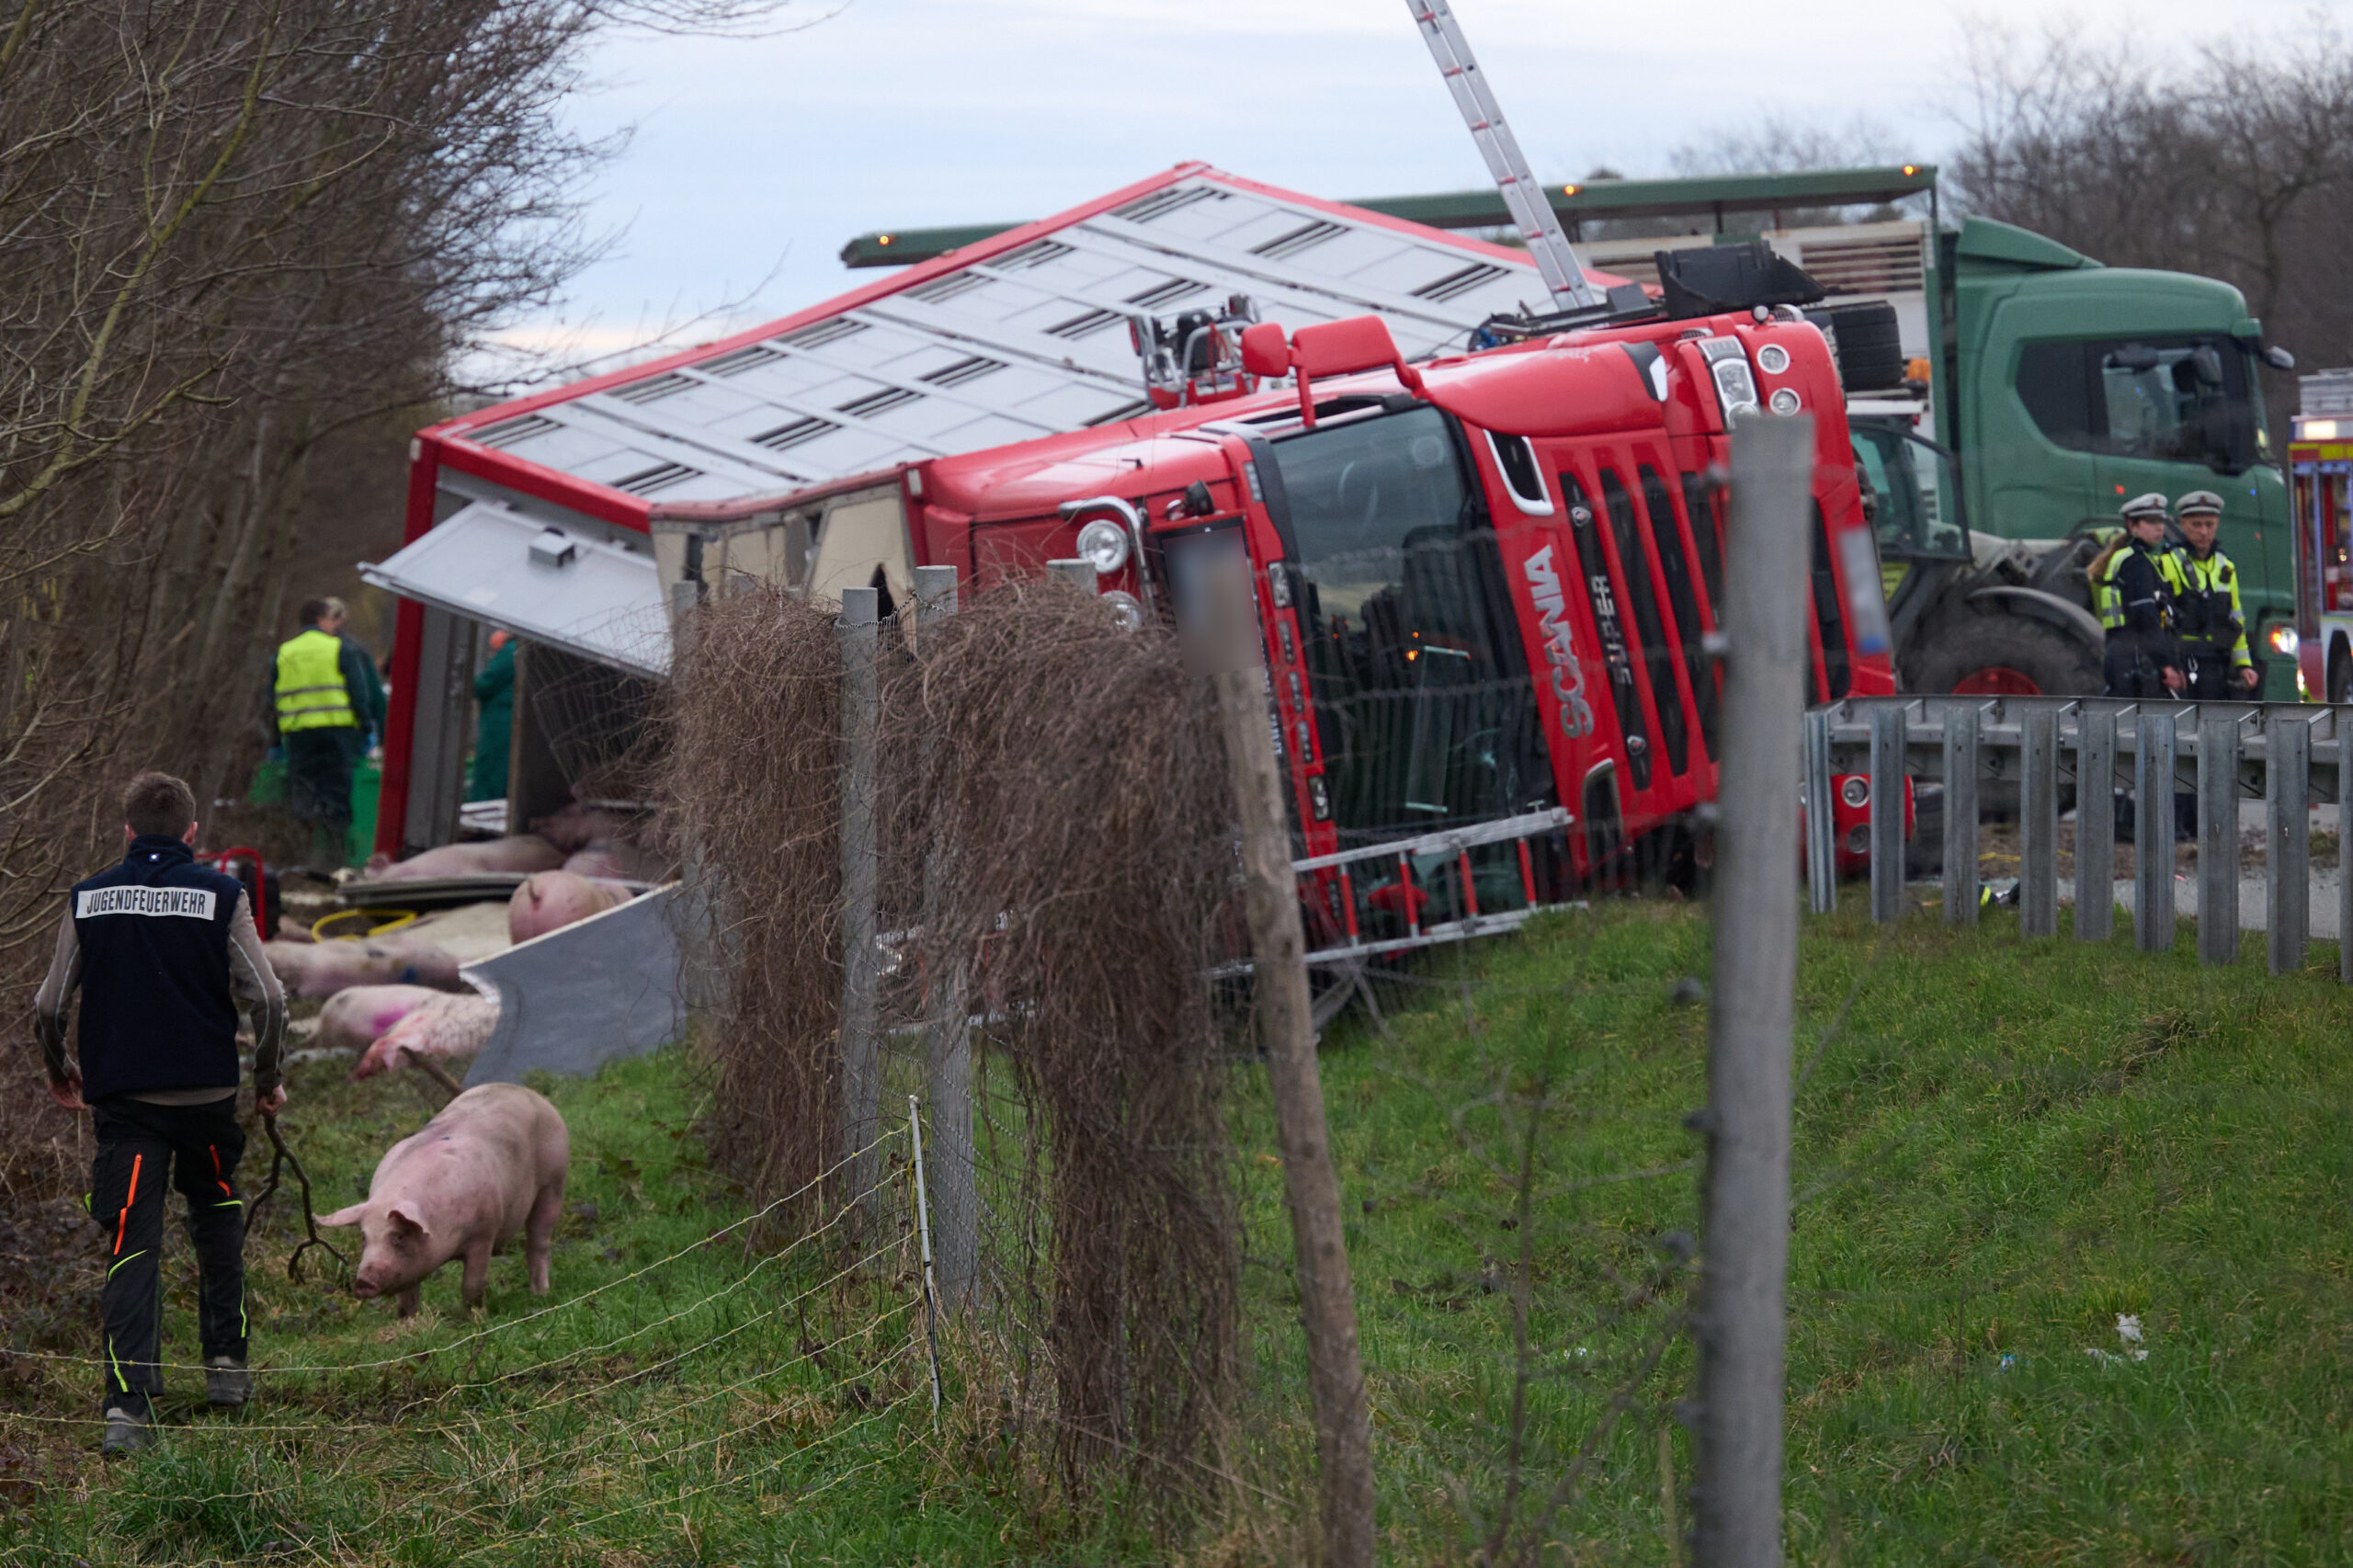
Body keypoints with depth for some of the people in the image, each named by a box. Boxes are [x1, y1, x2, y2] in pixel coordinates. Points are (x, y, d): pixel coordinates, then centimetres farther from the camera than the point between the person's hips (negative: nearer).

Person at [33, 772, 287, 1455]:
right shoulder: (220, 896, -4)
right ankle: (226, 1362, 27)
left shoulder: (88, 899, 1)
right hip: (207, 1093, 0)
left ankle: (127, 1402, -16)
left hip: (120, 1097, 0)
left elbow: (48, 1008, 3)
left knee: (131, 1246, -3)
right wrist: (267, 1078, 8)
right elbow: (269, 999, -8)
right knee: (218, 1218, 24)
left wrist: (59, 1073, 22)